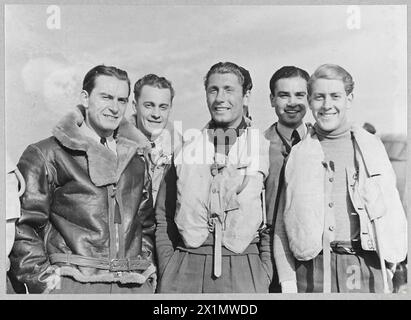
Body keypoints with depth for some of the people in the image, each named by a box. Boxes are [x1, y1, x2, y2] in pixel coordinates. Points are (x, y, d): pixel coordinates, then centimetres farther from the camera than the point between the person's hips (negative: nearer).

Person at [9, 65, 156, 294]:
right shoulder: (46, 155, -2)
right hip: (72, 285, -4)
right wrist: (43, 279, -9)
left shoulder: (136, 158, 14)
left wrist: (148, 268, 10)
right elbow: (23, 226, -5)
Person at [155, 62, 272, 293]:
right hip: (185, 273, 1)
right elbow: (164, 219, 9)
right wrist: (167, 272, 2)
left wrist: (265, 275, -2)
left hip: (245, 273, -1)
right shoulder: (187, 150, 8)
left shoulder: (264, 149, 4)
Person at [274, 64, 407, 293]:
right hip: (313, 270, -1)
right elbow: (281, 224, 5)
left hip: (368, 268, 1)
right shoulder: (298, 154, 6)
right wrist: (287, 280, 0)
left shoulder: (372, 146, 9)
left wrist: (390, 263, 2)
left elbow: (392, 211, 11)